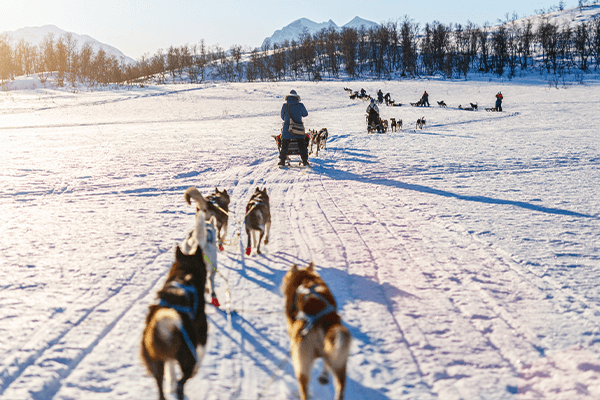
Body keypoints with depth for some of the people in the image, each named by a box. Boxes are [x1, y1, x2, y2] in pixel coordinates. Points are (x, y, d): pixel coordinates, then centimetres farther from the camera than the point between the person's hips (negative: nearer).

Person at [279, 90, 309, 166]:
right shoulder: (300, 105, -4)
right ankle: (305, 161, 11)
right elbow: (305, 114, 11)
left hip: (287, 128, 0)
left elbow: (282, 116, 7)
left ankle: (282, 161, 10)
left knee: (284, 146, 10)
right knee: (302, 145, 11)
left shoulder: (285, 105, -4)